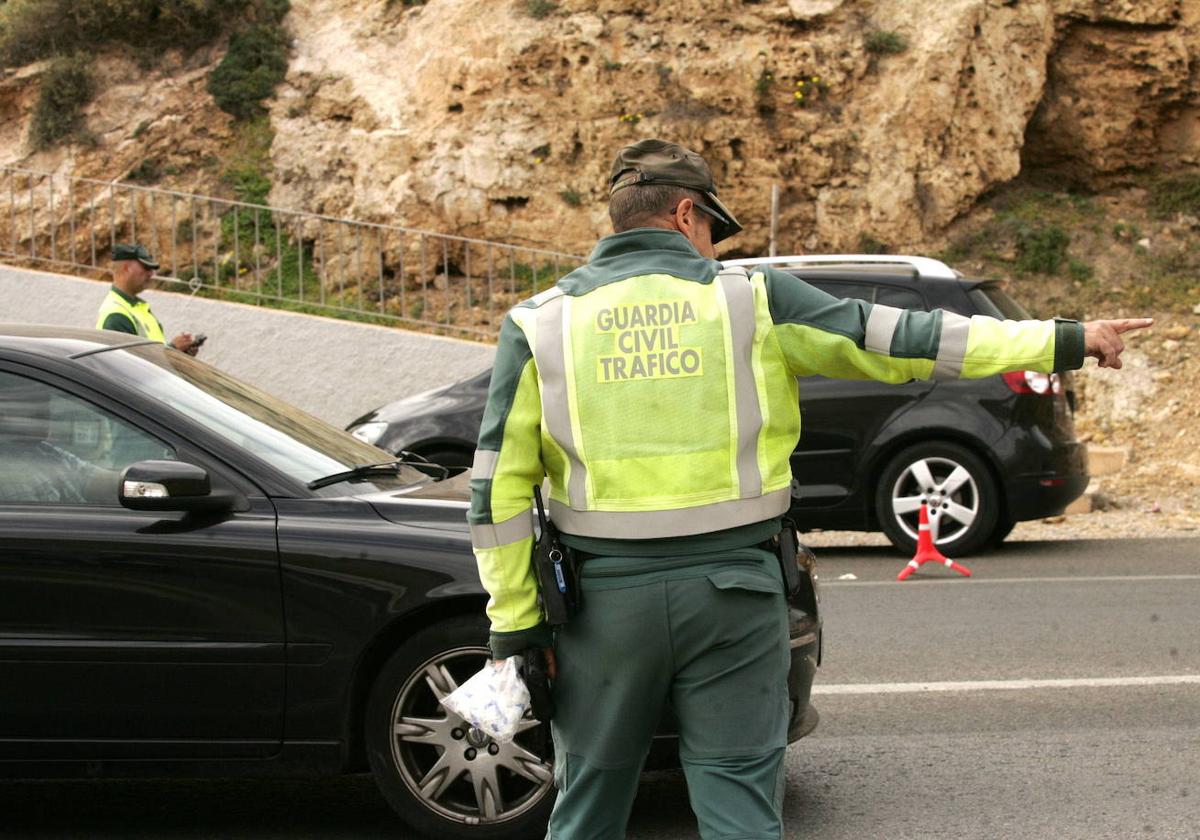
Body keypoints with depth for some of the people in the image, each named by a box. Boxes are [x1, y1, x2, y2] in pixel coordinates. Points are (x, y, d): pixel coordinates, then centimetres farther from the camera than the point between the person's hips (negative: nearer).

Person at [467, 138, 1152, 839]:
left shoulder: (541, 322, 2)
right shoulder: (749, 298, -1)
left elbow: (499, 490, -1)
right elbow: (898, 340, -1)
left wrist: (517, 624, 4)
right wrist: (1065, 342, 5)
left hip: (606, 596, 1)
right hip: (732, 589, -1)